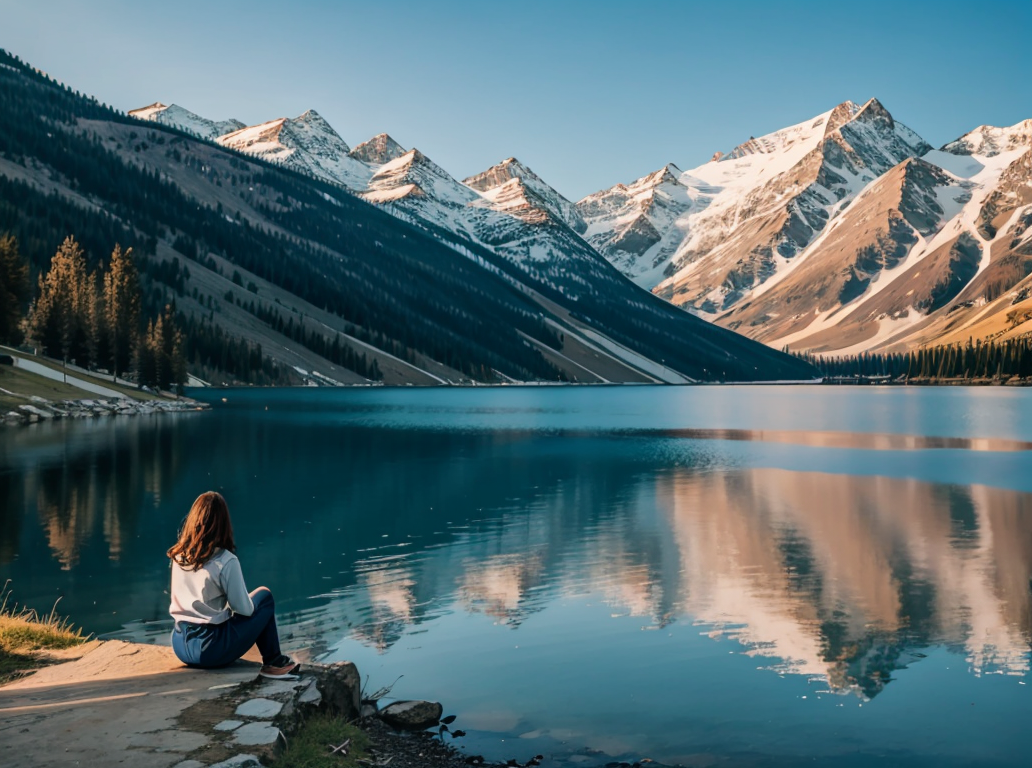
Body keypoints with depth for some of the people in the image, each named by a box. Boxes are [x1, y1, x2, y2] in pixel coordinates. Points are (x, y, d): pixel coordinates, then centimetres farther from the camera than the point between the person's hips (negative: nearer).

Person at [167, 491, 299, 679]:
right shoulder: (226, 561, -18)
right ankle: (273, 662, 17)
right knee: (264, 596, 13)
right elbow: (244, 609, -11)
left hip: (180, 646, 6)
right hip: (211, 650, -6)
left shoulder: (178, 555, -1)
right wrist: (249, 600, 11)